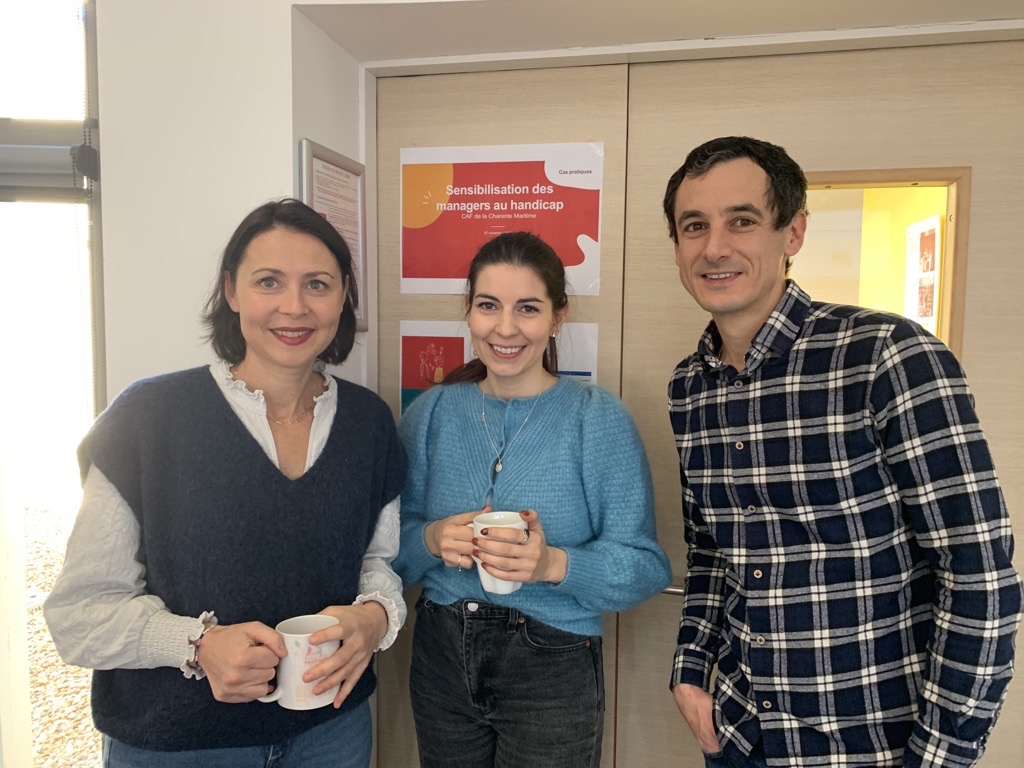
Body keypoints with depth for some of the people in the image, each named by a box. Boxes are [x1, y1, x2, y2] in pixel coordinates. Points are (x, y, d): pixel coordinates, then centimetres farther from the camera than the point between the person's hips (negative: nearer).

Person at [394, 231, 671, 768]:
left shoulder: (599, 419, -11)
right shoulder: (431, 412, -2)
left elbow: (645, 567, -13)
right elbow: (390, 546, 1)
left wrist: (554, 564, -29)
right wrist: (432, 540, -19)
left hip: (552, 668, -3)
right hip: (440, 660, 3)